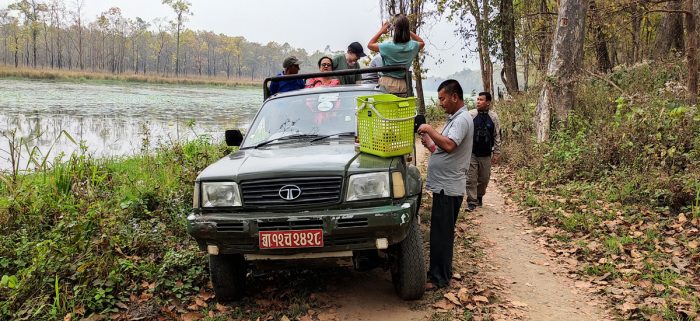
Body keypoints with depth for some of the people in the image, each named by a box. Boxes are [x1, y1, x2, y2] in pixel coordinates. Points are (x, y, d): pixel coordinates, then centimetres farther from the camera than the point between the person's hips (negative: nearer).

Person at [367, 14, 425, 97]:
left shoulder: (388, 46, -16)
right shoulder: (412, 46, -4)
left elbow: (370, 45, 0)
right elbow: (422, 43, 22)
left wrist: (381, 31, 4)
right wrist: (408, 31, 14)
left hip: (388, 84, -4)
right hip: (403, 85, 4)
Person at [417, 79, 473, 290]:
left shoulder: (462, 119, -15)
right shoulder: (454, 118, 17)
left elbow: (449, 145, -30)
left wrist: (430, 130, -19)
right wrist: (429, 141, 9)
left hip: (448, 187, -10)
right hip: (443, 185, 10)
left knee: (441, 234, -5)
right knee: (441, 233, 16)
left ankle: (439, 279, 2)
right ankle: (440, 272, 26)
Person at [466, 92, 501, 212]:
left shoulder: (493, 117, 0)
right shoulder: (470, 114, -5)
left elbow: (497, 136, 6)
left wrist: (497, 153, 5)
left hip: (486, 154, 2)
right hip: (471, 153, -2)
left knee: (484, 178, 12)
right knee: (471, 179, -2)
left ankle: (479, 197, 34)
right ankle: (471, 202, 8)